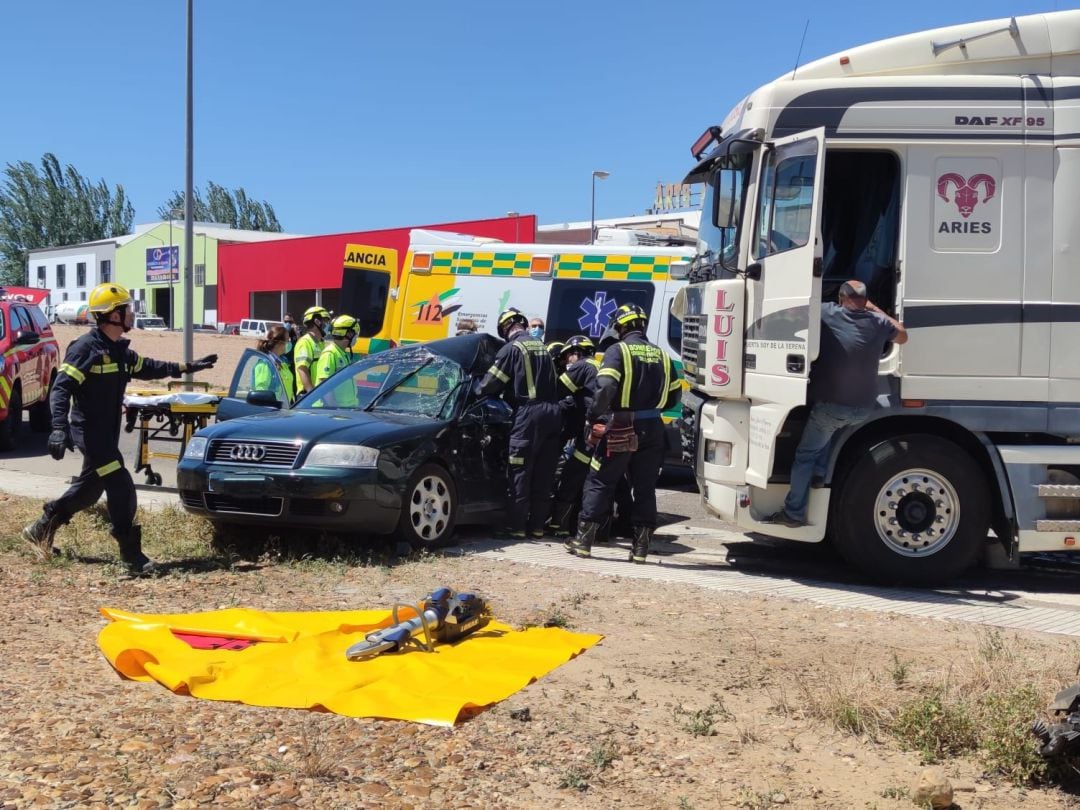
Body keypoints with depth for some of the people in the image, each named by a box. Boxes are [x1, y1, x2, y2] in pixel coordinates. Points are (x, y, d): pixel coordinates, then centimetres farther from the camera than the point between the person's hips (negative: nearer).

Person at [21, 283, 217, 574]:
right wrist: (59, 428, -33)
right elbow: (61, 389, -22)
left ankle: (41, 528, 35)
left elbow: (146, 368, 25)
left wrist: (187, 367, 22)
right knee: (122, 489, -11)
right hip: (89, 432, -10)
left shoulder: (120, 350, 9)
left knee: (90, 489, 20)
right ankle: (132, 555, -4)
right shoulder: (85, 348, -18)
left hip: (107, 434, 10)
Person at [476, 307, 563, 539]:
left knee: (520, 473, -2)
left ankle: (516, 526, -2)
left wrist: (477, 392, 14)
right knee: (543, 474, 9)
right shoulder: (542, 347, 18)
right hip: (552, 412, 7)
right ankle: (537, 525, 13)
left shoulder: (512, 348, -4)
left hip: (528, 414, -7)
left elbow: (491, 383, -3)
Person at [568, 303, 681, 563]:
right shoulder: (662, 355, 11)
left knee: (599, 483, 6)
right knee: (645, 488, 11)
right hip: (652, 430, 5)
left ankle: (584, 541, 8)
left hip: (622, 428, -5)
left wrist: (592, 417, -13)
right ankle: (640, 547, 11)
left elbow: (605, 388, -21)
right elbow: (674, 396, 13)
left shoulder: (618, 351, -8)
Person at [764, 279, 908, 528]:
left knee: (805, 456, 10)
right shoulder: (878, 322, 4)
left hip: (830, 404, -4)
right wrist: (876, 310, 28)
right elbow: (902, 336, 24)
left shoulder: (827, 314, -6)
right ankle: (820, 471, 31)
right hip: (864, 409, 4)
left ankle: (793, 513, 11)